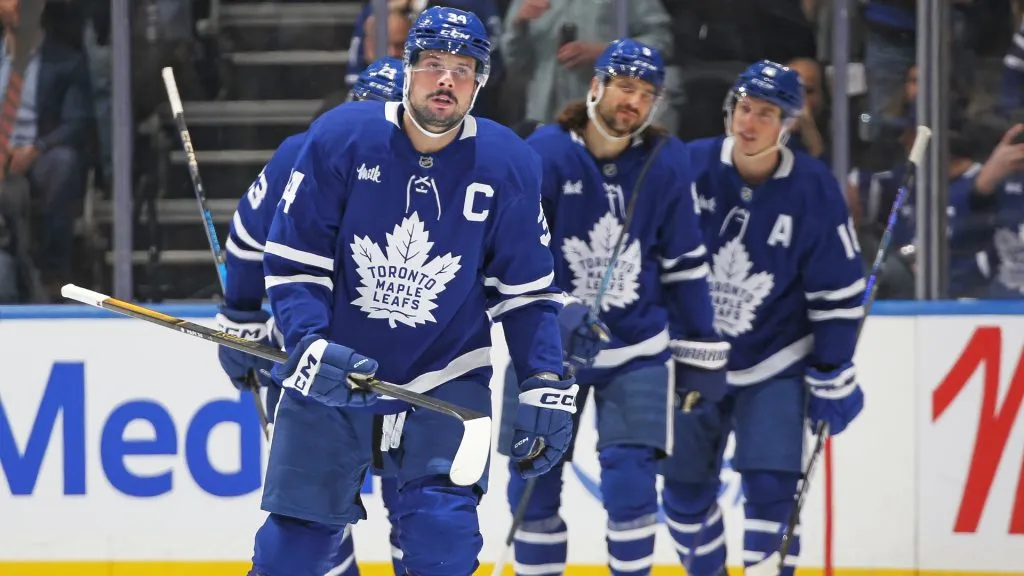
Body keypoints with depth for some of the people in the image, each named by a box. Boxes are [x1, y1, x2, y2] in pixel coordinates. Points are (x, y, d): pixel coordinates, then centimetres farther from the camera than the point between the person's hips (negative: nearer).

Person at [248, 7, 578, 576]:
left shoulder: (509, 165, -7)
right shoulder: (338, 139, -12)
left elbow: (527, 288, 2)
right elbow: (291, 264, -8)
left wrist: (545, 386, -4)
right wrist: (310, 345, -22)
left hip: (446, 381, 0)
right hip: (329, 375, 0)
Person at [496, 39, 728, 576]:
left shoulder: (665, 164, -5)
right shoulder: (544, 154, -14)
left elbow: (684, 262, 6)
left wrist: (699, 345, 9)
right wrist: (553, 314, -30)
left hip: (637, 348, 1)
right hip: (549, 346, -1)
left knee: (630, 481, -7)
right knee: (534, 481, 3)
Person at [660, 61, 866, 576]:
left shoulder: (813, 190, -14)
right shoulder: (691, 168, -12)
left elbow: (838, 294, -7)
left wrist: (833, 377, -7)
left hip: (776, 364, -2)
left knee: (770, 485, -12)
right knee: (685, 484, 8)